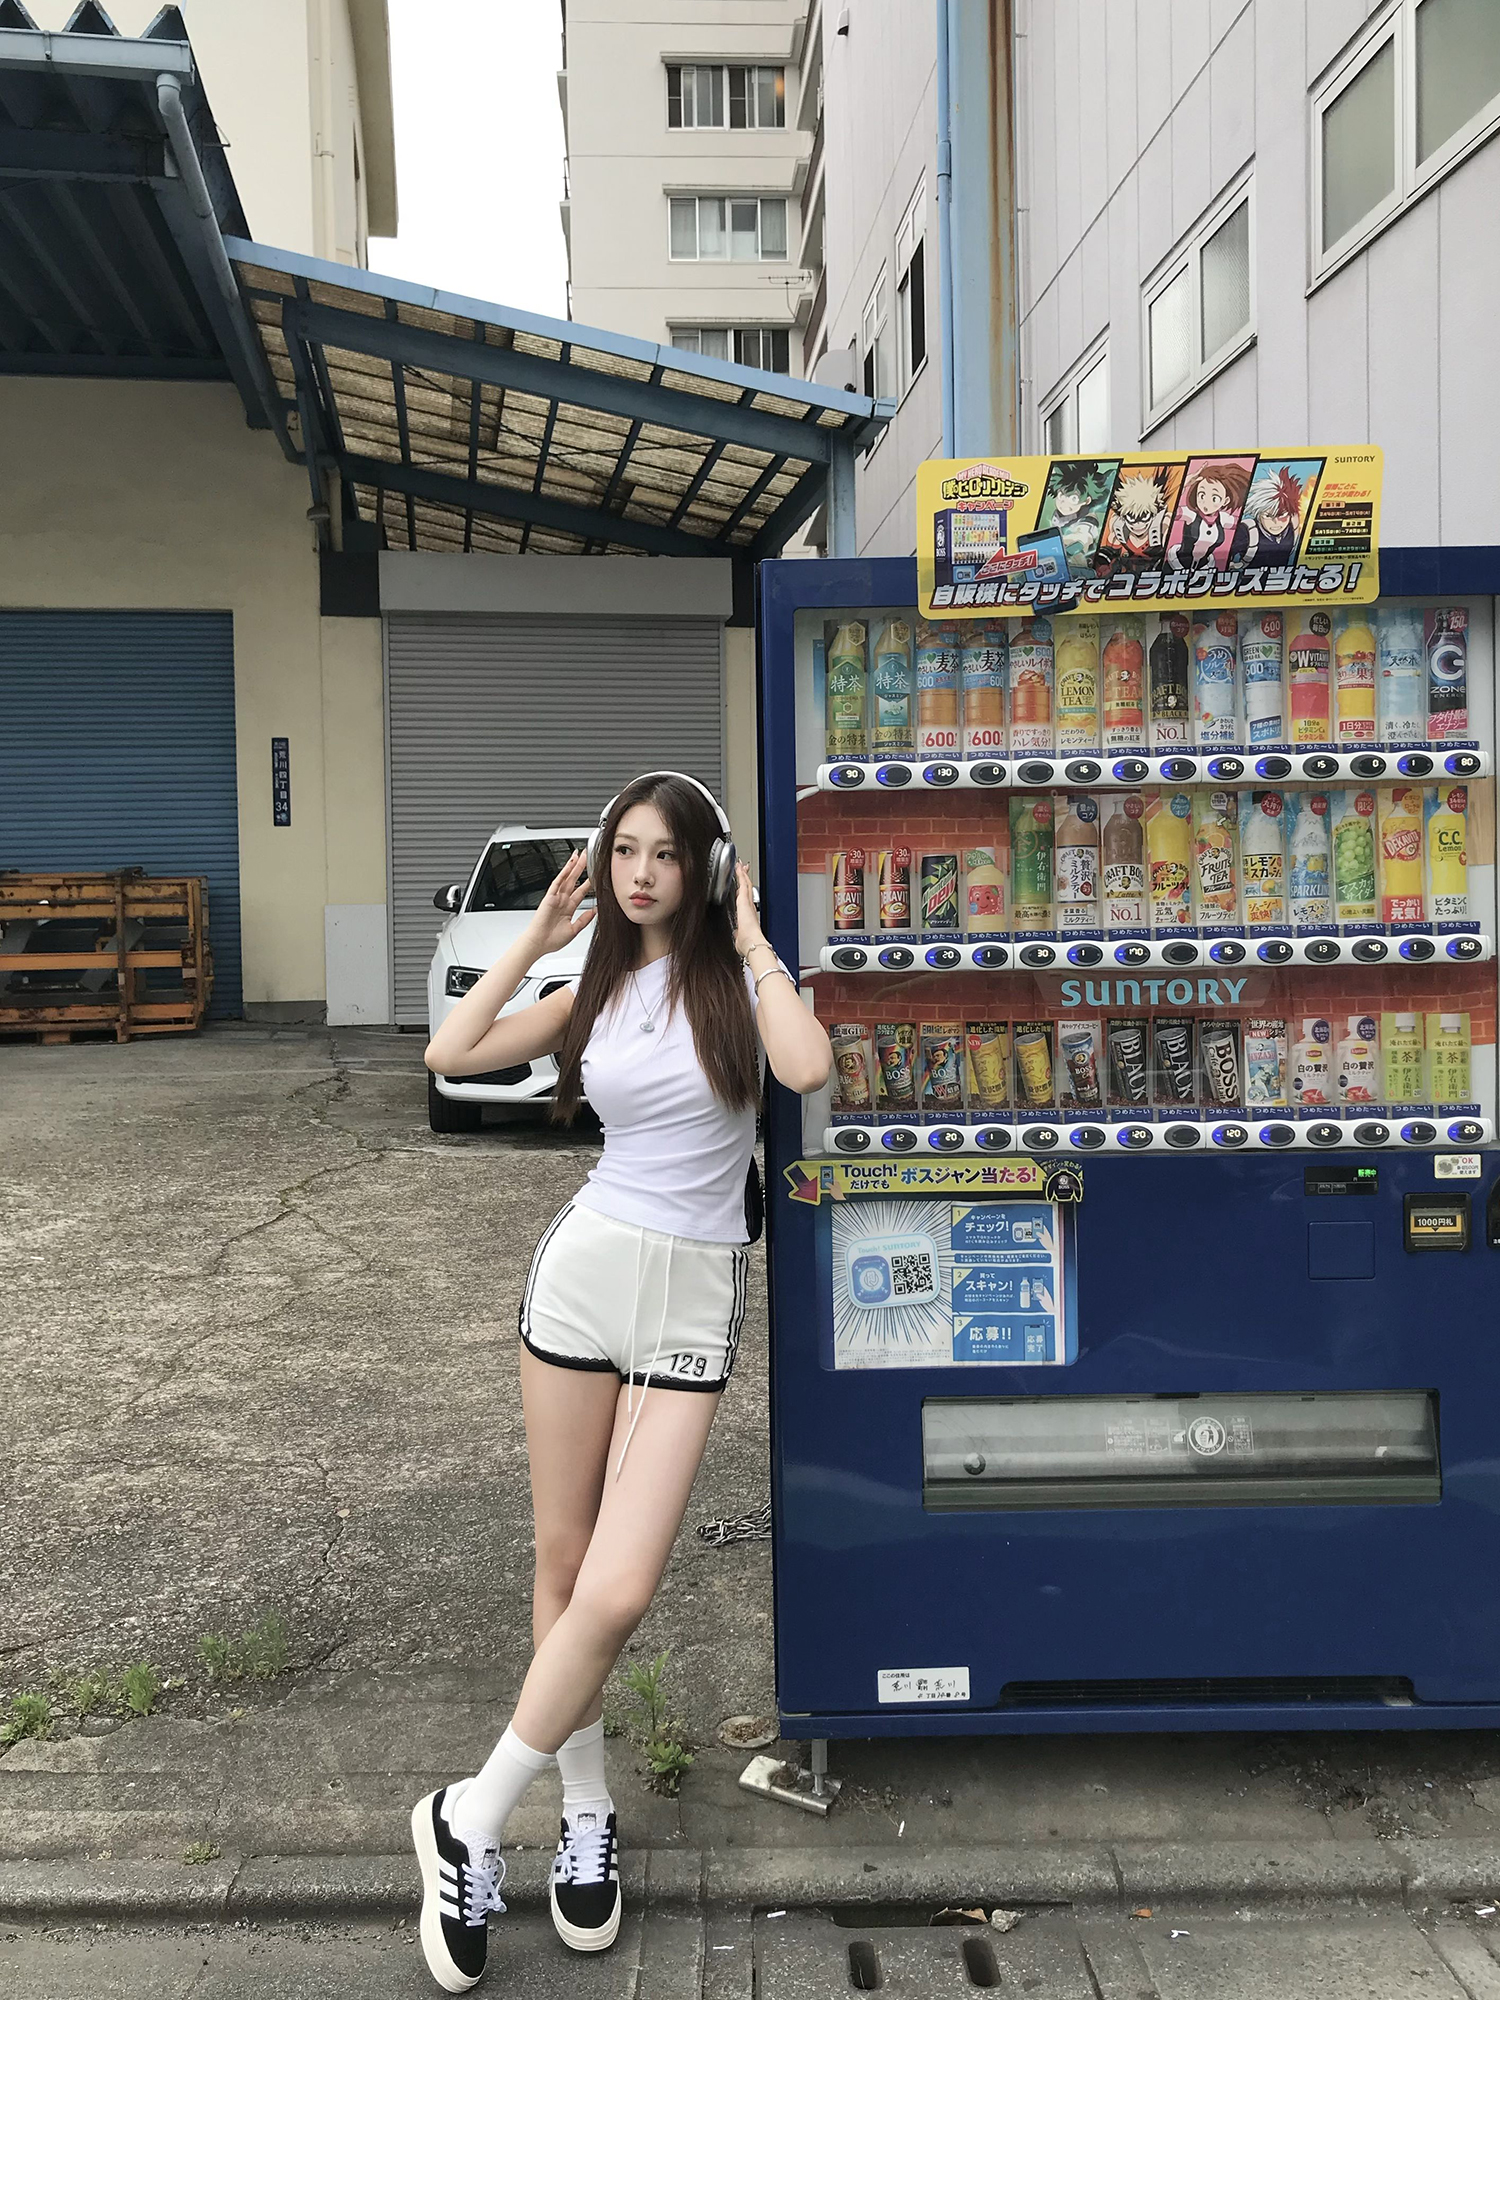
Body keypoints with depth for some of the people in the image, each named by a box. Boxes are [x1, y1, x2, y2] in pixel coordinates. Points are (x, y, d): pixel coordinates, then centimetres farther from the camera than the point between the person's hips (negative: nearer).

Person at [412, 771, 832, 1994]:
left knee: (616, 1595, -10)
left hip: (695, 1299, -3)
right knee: (564, 1565, 9)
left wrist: (751, 940, -11)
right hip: (584, 1268, 4)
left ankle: (474, 1822, 7)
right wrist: (537, 938, 3)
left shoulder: (737, 979, -2)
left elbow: (809, 1068, -23)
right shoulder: (598, 990, 9)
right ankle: (587, 1816, 26)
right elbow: (452, 1057, 1)